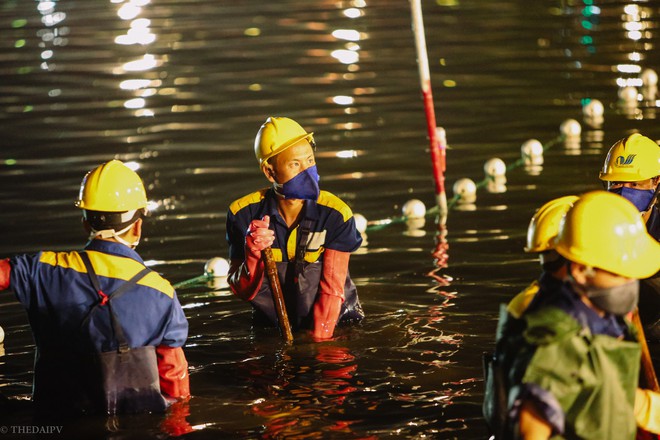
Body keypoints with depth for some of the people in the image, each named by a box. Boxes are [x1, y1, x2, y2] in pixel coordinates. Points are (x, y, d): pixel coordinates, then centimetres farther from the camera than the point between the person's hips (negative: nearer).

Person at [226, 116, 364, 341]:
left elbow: (332, 288, -14)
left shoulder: (335, 214, -15)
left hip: (336, 321, 1)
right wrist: (253, 255, -28)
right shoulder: (244, 214, -10)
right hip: (273, 326, 0)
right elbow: (241, 290, -9)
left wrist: (319, 340, -22)